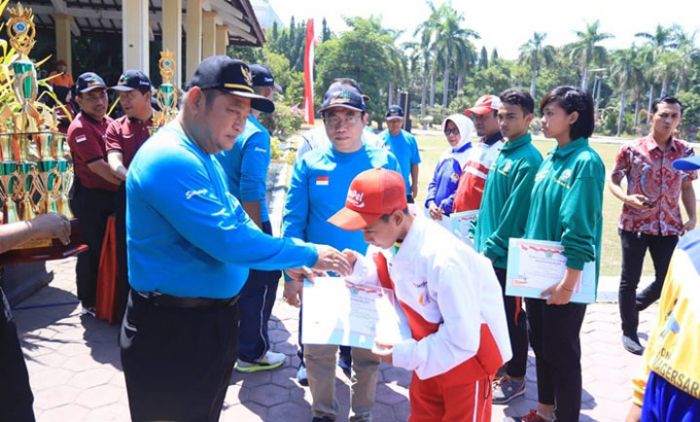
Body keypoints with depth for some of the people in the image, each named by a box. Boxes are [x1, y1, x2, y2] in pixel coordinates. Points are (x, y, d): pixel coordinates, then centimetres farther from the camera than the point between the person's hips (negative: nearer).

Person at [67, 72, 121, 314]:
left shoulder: (109, 122, 10)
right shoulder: (80, 128, -16)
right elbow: (98, 166, -22)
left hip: (111, 194, 8)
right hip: (90, 198, -8)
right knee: (93, 250, 2)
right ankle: (89, 302, 18)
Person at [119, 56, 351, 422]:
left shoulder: (203, 157, 9)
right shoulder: (170, 160, -25)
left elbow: (236, 221, 14)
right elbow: (228, 240, -29)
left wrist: (292, 262, 2)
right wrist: (308, 254, -19)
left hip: (211, 320, 10)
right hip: (172, 330, -9)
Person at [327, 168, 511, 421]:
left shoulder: (442, 262, -36)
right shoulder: (389, 238, -13)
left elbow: (462, 341, -30)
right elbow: (385, 282, 2)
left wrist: (403, 355, -25)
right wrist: (357, 267, -17)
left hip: (469, 353, -7)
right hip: (431, 348, 7)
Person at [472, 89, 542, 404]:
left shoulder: (528, 159, -17)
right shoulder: (502, 153, 10)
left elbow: (515, 212, -20)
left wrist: (492, 248, -16)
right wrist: (479, 239, 12)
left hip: (507, 256, -8)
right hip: (488, 252, 8)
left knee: (511, 317, 6)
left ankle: (515, 378, 23)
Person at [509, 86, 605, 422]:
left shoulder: (585, 162, -16)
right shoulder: (550, 160, 9)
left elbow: (580, 229, -20)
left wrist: (568, 284, -21)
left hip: (563, 279, -8)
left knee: (562, 352, 6)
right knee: (541, 344, 19)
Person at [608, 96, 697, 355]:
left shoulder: (685, 152, 3)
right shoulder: (632, 149, -8)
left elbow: (687, 187, 12)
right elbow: (612, 181, -2)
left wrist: (692, 218, 2)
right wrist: (628, 198, -21)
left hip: (669, 226, 4)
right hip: (635, 224, -4)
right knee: (630, 280, 6)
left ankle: (634, 305, 39)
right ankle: (629, 332, 22)